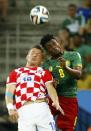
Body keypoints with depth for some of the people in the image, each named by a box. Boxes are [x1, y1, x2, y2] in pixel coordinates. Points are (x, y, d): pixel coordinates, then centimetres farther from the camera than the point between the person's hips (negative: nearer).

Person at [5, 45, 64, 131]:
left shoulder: (44, 72, 23)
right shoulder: (15, 73, 25)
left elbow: (50, 88, 6)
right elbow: (10, 92, 14)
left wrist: (56, 102, -15)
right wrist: (10, 108, -5)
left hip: (41, 107, 0)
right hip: (23, 111, 0)